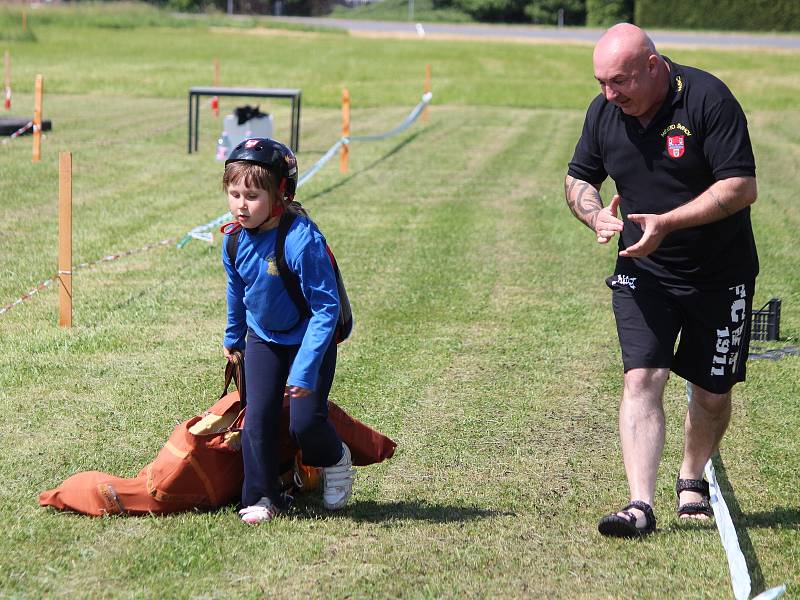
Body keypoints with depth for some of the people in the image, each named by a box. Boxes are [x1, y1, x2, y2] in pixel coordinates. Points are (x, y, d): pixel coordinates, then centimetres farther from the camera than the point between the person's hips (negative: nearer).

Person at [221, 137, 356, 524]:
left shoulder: (302, 240, -31)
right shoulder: (236, 239, -10)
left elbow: (326, 308, -28)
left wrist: (305, 369, -32)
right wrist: (233, 337, 25)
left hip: (309, 339, -5)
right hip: (263, 338, 5)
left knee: (305, 420, -9)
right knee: (258, 417, -4)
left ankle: (336, 460, 24)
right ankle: (262, 498, 10)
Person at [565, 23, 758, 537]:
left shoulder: (708, 99, -19)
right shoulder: (604, 111, -3)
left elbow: (742, 187, -22)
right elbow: (579, 178, 12)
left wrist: (667, 223, -29)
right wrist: (596, 215, -11)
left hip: (721, 276, -3)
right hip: (643, 273, 3)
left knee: (712, 393, 8)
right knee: (641, 379, -14)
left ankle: (693, 481, 34)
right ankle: (640, 506, -18)